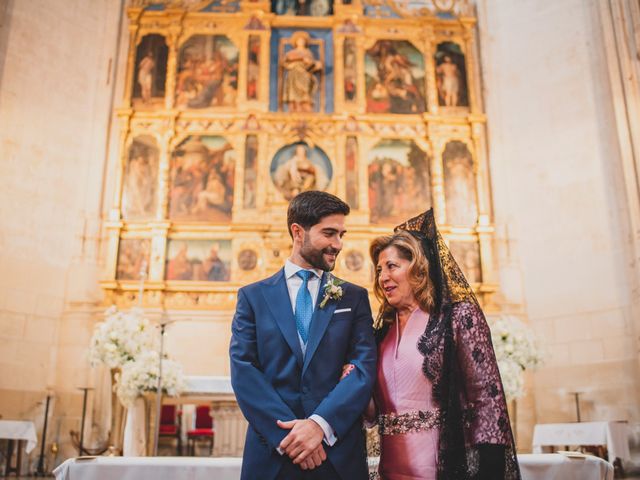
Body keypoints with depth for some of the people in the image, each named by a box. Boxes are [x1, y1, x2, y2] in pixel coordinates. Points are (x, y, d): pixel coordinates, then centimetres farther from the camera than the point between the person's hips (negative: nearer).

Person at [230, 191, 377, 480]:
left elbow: (365, 368, -4)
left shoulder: (354, 297, 6)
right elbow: (242, 370, -5)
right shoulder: (253, 296, 4)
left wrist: (320, 424, -18)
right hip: (272, 455, -1)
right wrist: (287, 432, -16)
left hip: (340, 455, 1)